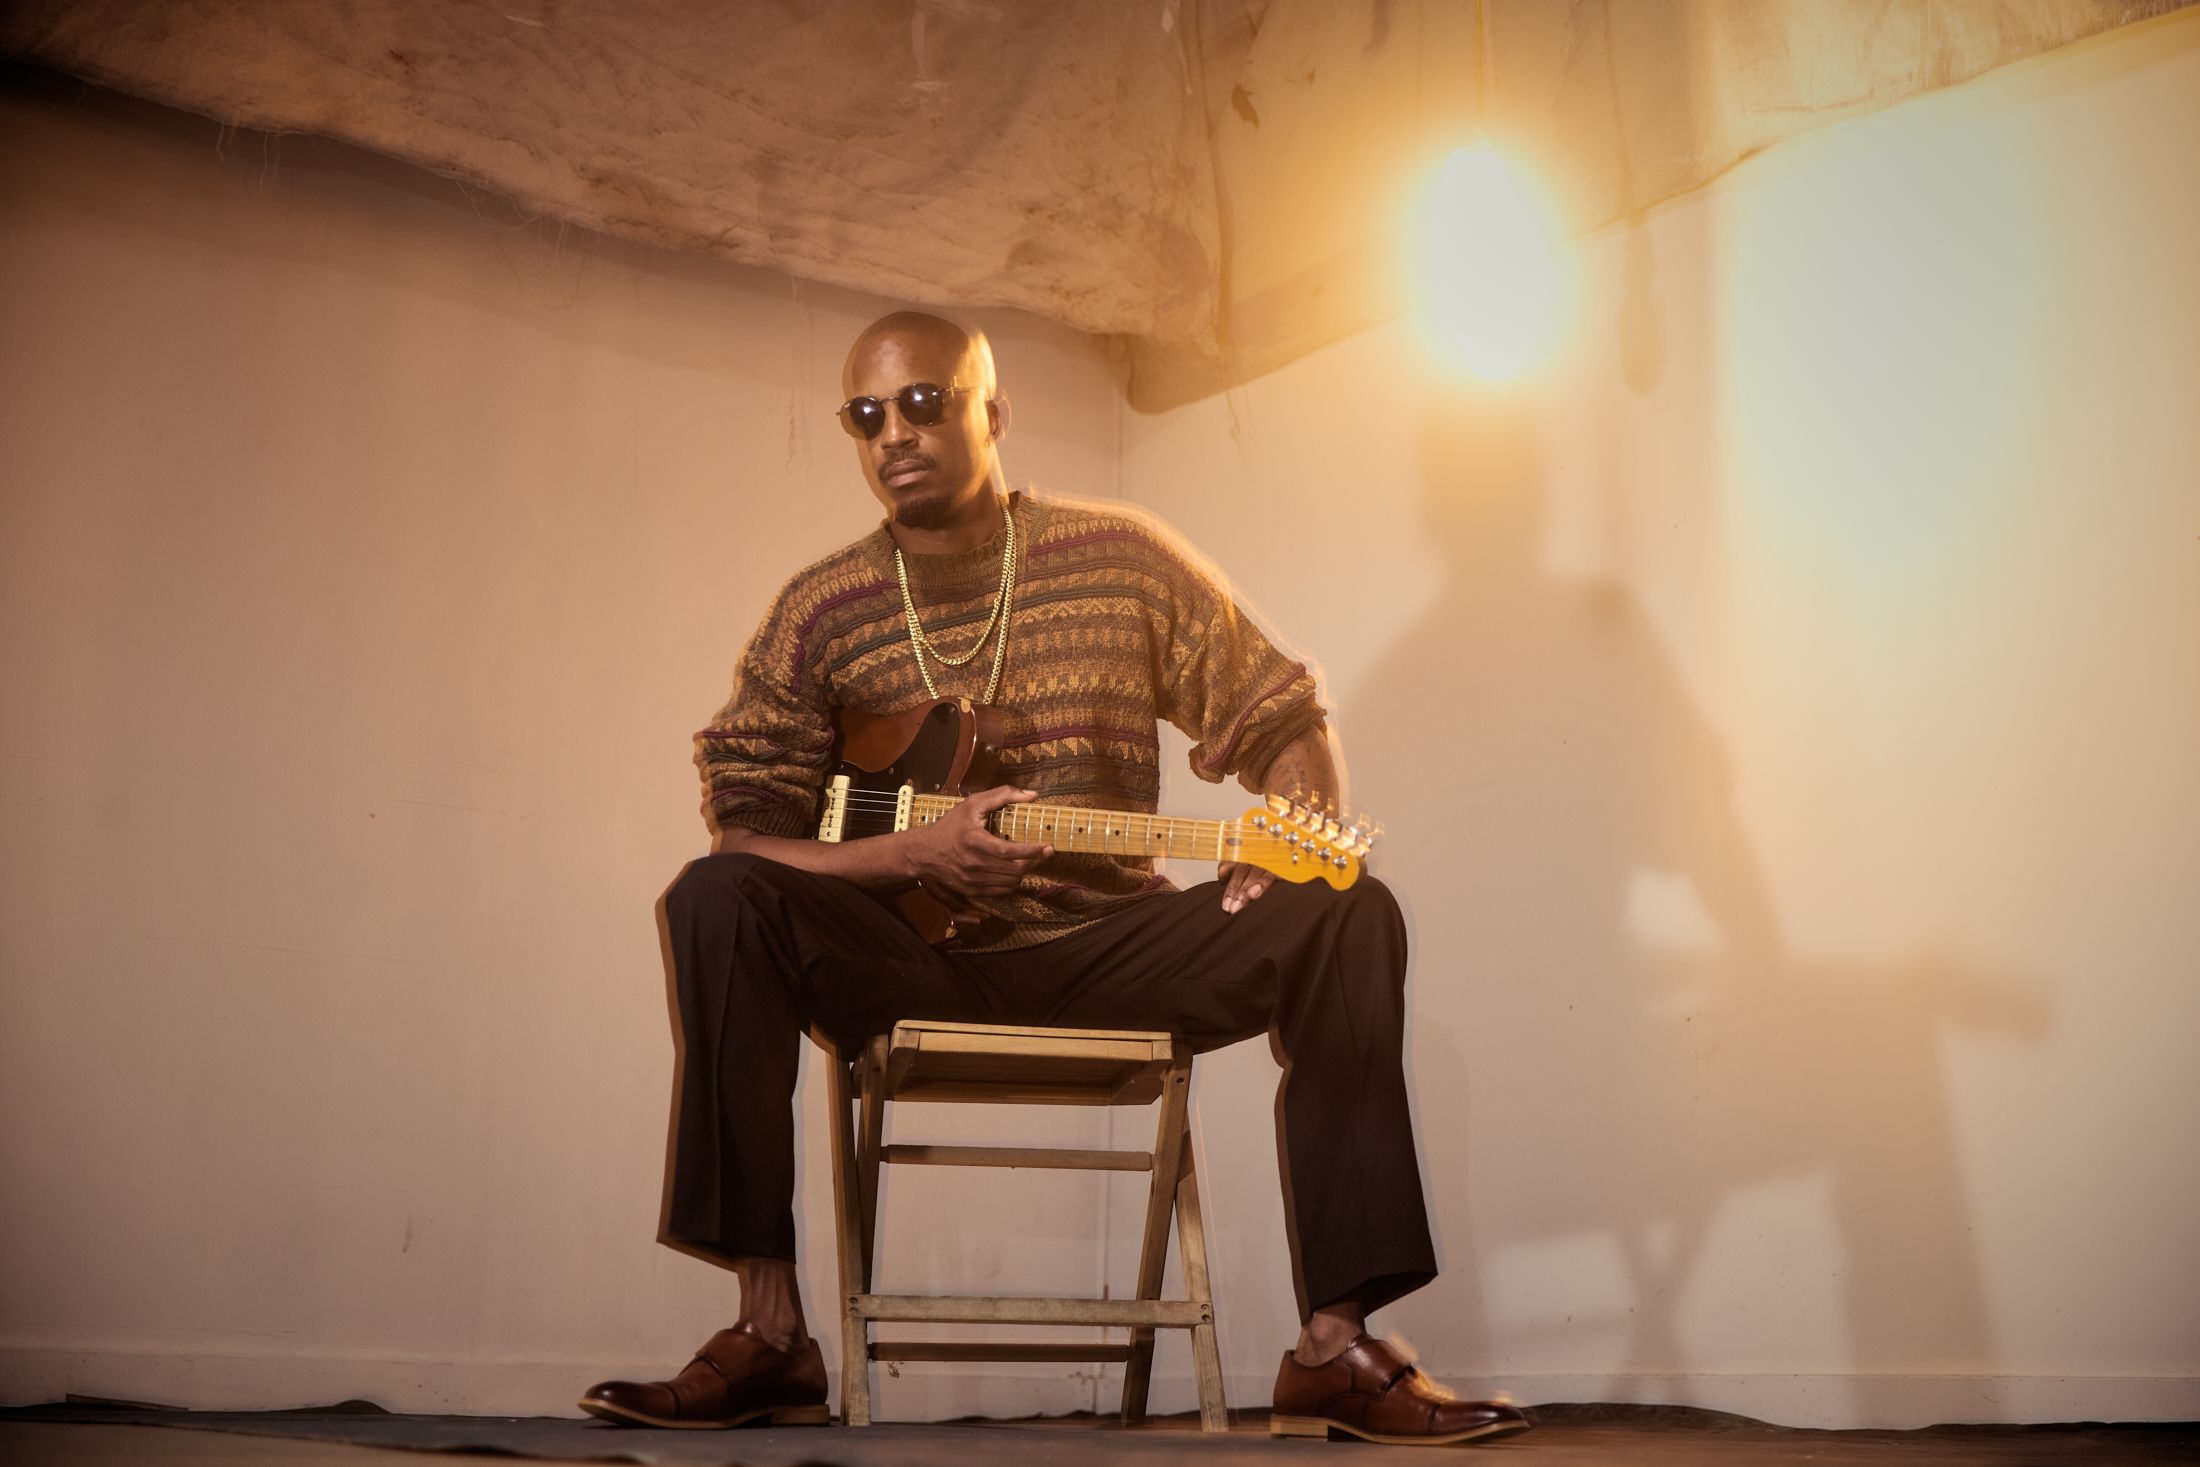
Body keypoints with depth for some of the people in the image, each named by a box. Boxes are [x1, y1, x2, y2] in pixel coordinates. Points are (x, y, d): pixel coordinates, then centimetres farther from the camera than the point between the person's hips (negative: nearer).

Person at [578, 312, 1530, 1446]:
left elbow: (1283, 720, 6)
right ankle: (771, 1334, -24)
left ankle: (1335, 1347, -22)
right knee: (717, 902, -27)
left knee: (1349, 915, -24)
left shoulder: (1125, 560, 2)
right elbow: (744, 832, -3)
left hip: (1108, 950, 0)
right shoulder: (820, 612, 1)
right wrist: (916, 852, -20)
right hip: (916, 967, 0)